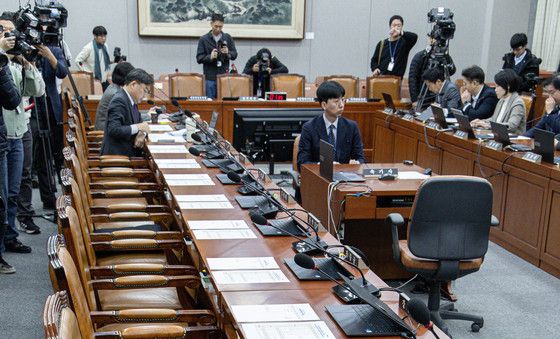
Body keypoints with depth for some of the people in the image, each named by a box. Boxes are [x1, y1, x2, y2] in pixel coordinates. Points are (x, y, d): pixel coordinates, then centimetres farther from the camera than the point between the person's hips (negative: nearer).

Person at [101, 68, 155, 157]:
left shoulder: (132, 101, 11)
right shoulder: (119, 101, -16)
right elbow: (113, 130, -24)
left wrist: (142, 134, -5)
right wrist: (138, 127, -21)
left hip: (130, 152, 9)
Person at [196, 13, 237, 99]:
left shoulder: (228, 38, 10)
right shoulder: (203, 39, 3)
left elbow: (234, 55, 9)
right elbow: (199, 58, -2)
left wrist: (228, 53, -13)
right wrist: (210, 57, -20)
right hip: (210, 77, -2)